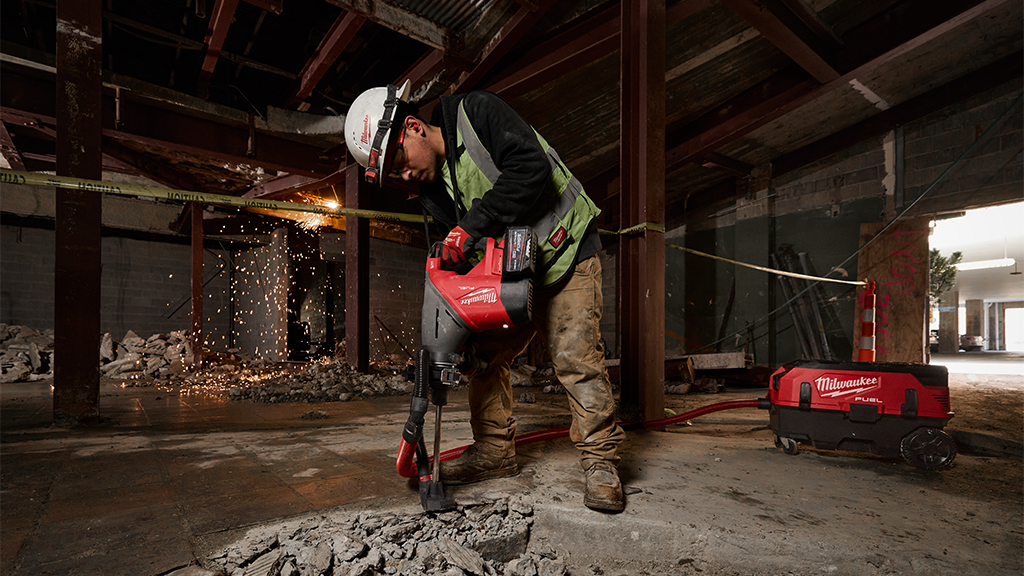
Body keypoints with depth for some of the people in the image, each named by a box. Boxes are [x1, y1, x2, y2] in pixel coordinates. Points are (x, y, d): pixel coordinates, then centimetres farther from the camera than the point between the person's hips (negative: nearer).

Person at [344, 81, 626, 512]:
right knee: (486, 354, 5)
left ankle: (600, 462, -1)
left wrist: (472, 224, -28)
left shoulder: (477, 113, -14)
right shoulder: (432, 193, 4)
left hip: (566, 253, -7)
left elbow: (531, 168, -27)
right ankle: (494, 451, 18)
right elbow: (459, 260, 4)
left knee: (575, 358, -14)